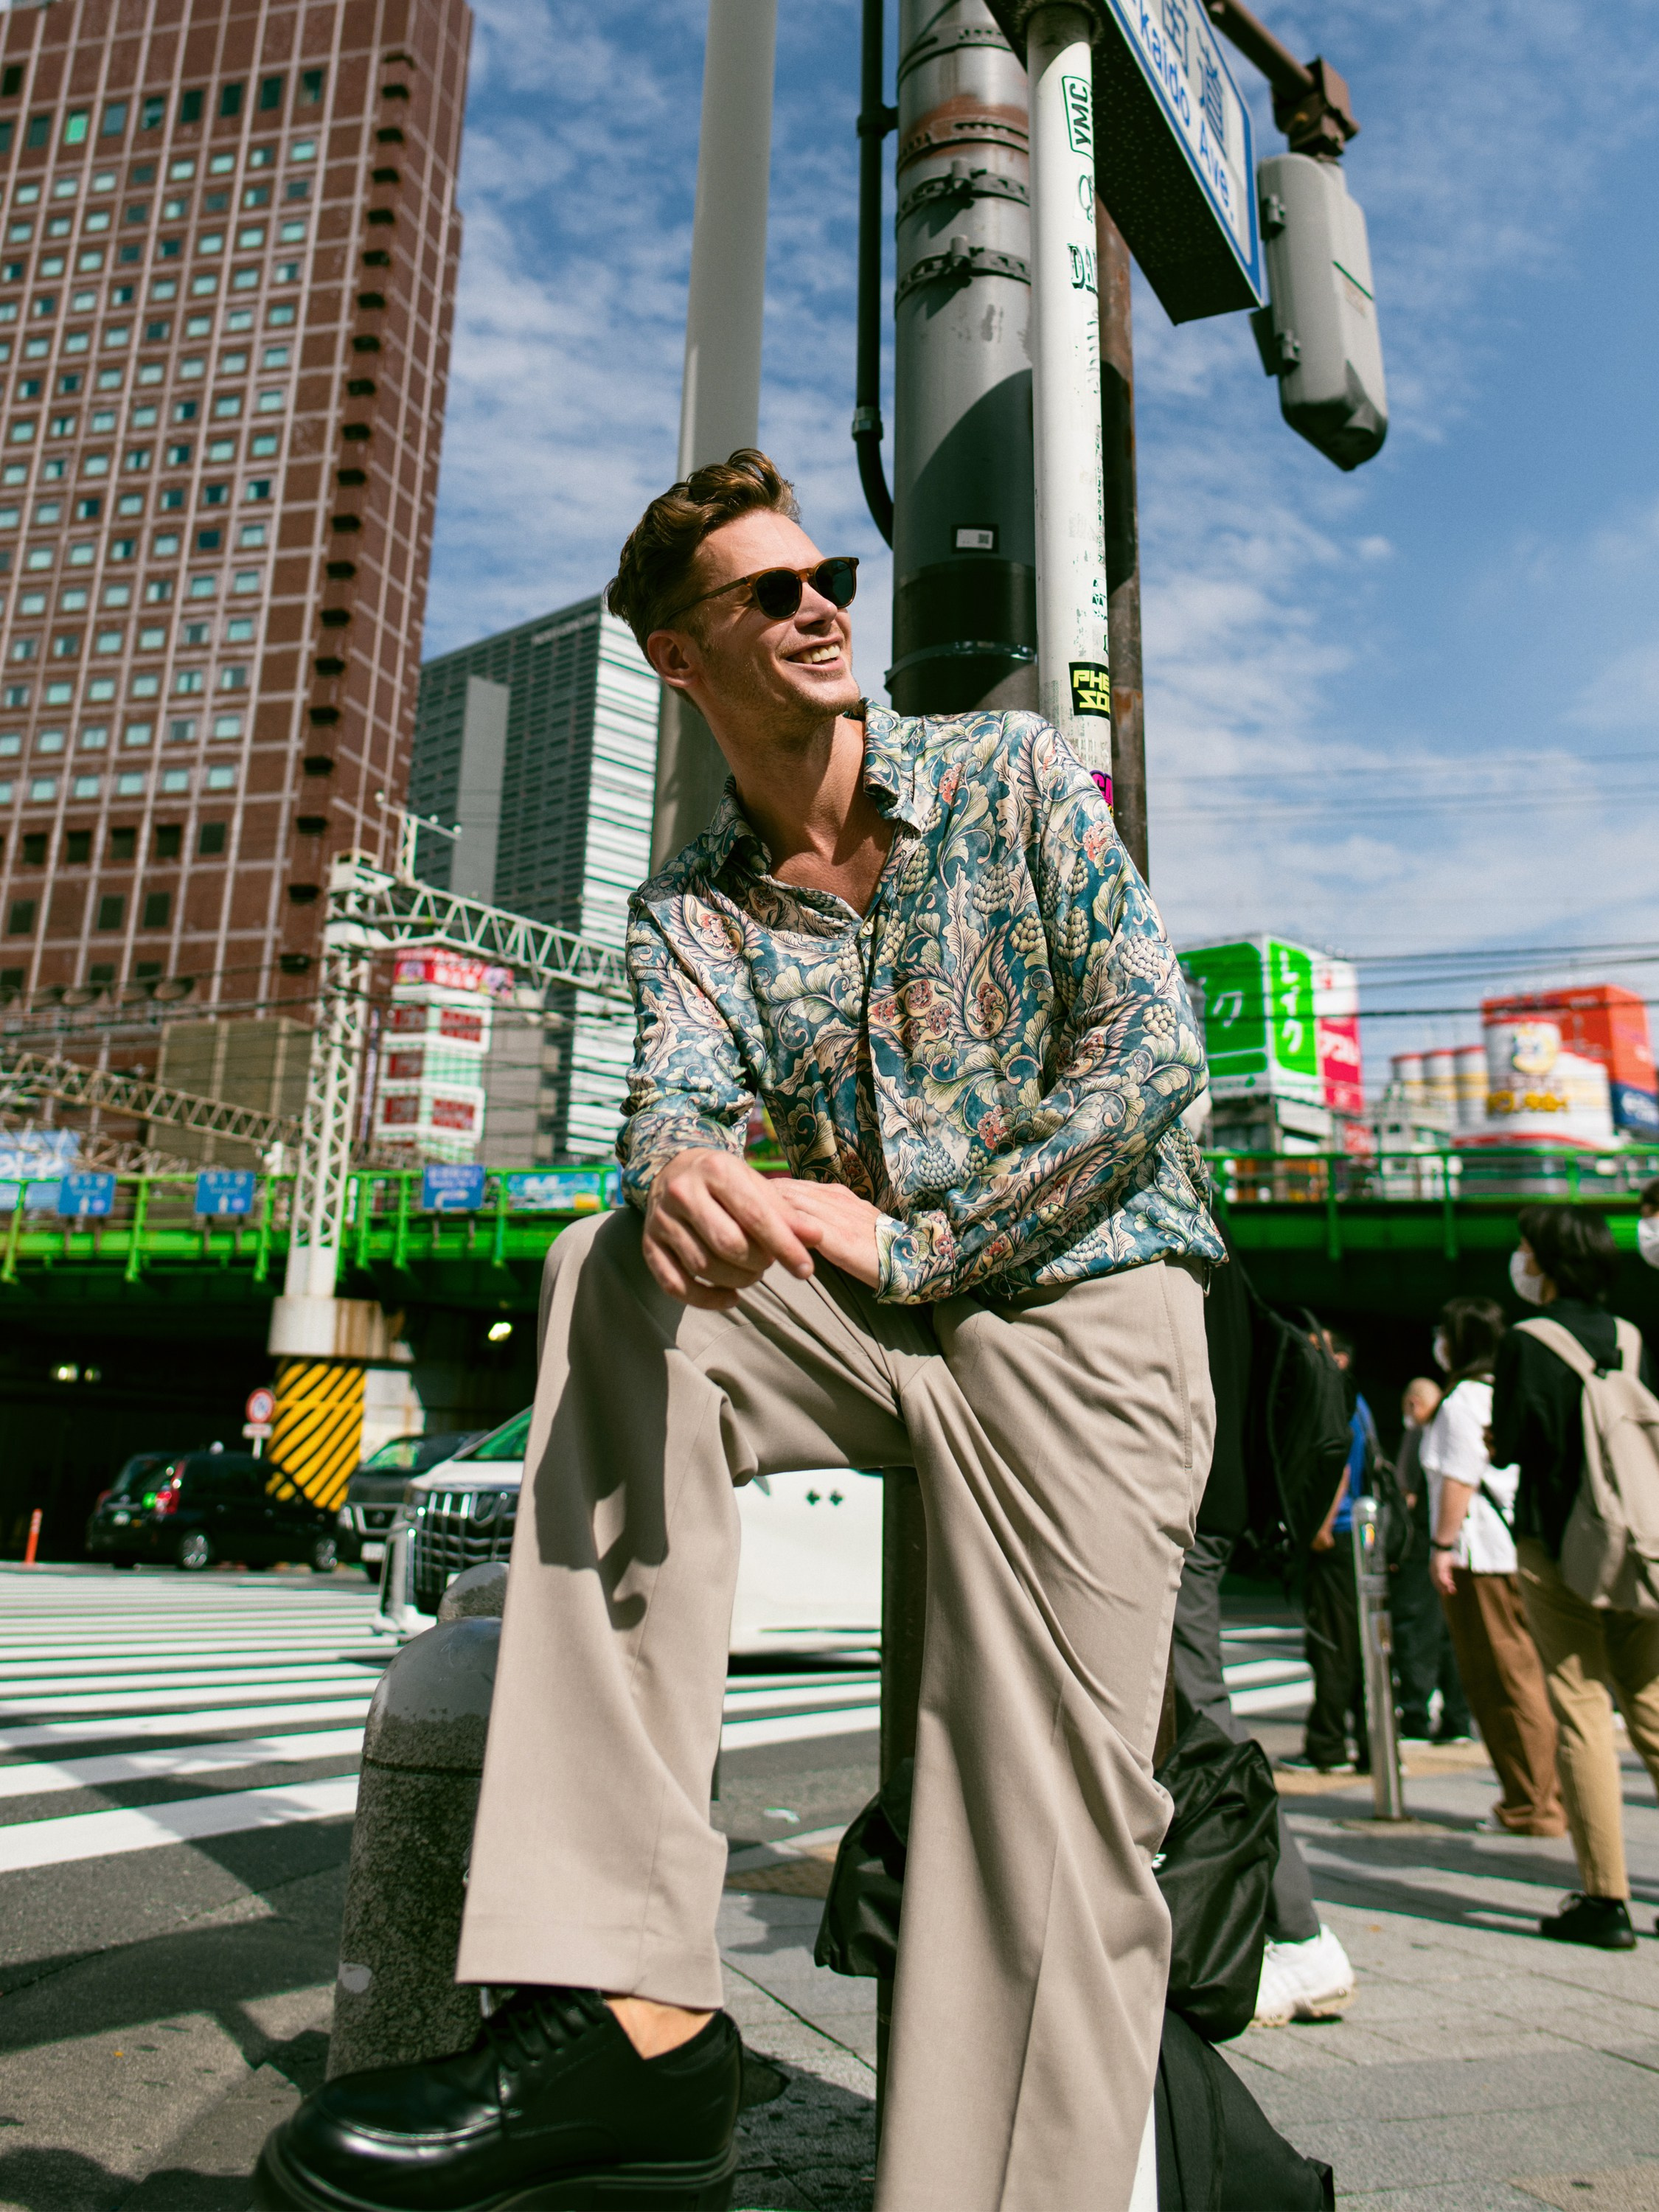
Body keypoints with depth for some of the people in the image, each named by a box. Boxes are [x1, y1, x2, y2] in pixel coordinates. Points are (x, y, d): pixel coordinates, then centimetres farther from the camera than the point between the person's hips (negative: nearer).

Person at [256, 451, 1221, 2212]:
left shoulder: (1012, 775, 3)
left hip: (1082, 1295, -2)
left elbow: (1153, 1045, -6)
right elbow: (679, 1102, -7)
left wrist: (913, 1244, -12)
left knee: (1047, 1849, -16)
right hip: (874, 1317, 3)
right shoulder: (686, 911, 11)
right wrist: (682, 1178, -34)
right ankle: (627, 2000, -25)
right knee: (614, 1275, -24)